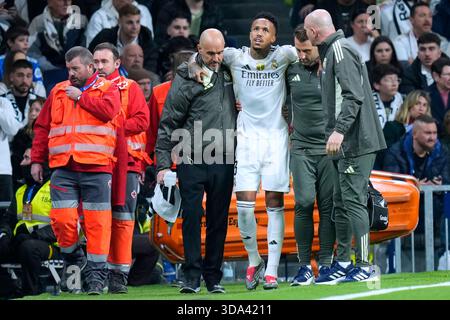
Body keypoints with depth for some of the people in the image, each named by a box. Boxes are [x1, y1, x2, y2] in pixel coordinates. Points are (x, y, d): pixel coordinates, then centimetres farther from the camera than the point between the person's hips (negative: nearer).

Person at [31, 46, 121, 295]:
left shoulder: (107, 89, 8)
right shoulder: (58, 92, 19)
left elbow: (108, 110, -14)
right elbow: (42, 127, 20)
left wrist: (80, 98, -3)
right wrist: (37, 160, 14)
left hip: (96, 168, -3)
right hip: (63, 169, 3)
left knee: (97, 222, -4)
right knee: (62, 219, -7)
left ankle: (96, 273, 3)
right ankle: (73, 259, 17)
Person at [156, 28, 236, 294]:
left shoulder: (228, 73, 10)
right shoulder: (185, 79, -3)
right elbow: (168, 124, -2)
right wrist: (163, 163, -5)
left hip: (223, 162, 4)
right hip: (192, 161, -4)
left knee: (219, 222, 6)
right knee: (192, 218, -6)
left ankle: (214, 277, 12)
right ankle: (192, 277, -3)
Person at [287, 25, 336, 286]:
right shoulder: (292, 71, 8)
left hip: (329, 148, -2)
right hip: (301, 147, 2)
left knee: (328, 206, 0)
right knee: (304, 203, -9)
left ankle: (325, 264, 5)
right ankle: (305, 265, -4)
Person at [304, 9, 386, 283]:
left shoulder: (340, 51, -12)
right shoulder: (333, 51, 19)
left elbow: (354, 96, -21)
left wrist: (339, 130, -26)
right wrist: (337, 132, 20)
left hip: (355, 142, -10)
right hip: (347, 143, 10)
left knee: (353, 201, -10)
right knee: (341, 202, 13)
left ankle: (364, 267, -10)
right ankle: (343, 263, 18)